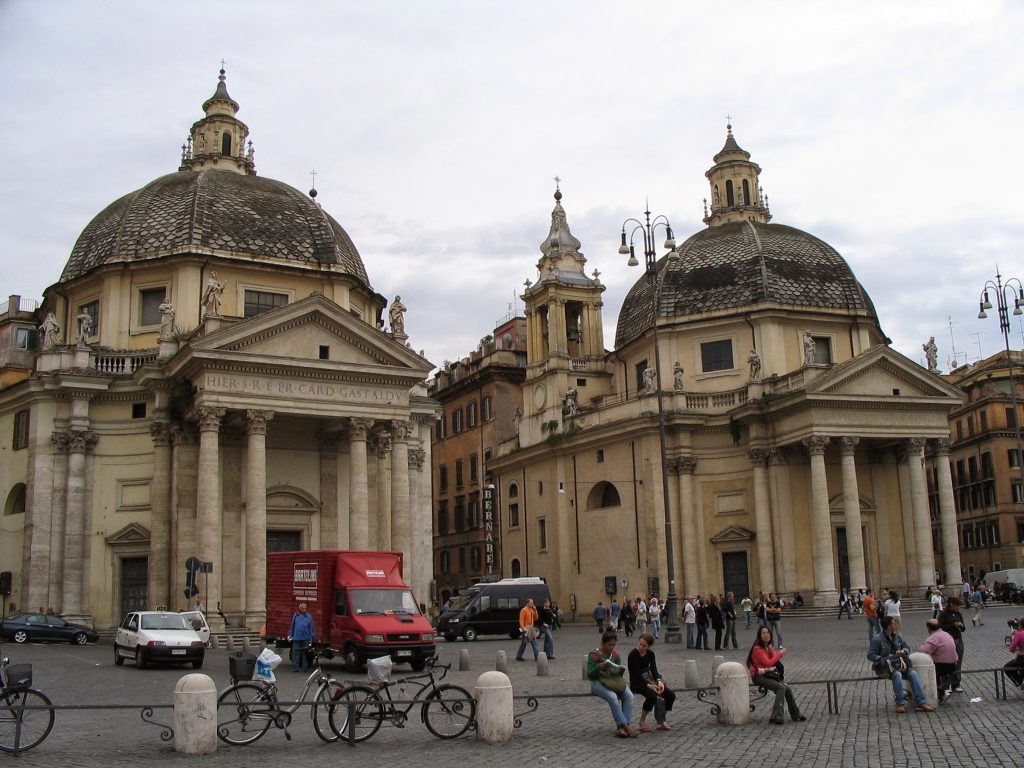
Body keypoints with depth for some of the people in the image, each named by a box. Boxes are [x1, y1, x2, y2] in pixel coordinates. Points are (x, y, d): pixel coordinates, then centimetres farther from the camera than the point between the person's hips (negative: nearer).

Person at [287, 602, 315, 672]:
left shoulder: (309, 617, 2)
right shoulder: (295, 616, 6)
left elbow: (311, 628, 3)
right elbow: (292, 626, 11)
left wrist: (311, 638, -1)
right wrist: (290, 635, 8)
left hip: (305, 638, 0)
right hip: (296, 638, 1)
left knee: (304, 653, 5)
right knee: (296, 653, -1)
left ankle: (304, 667, 13)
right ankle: (295, 667, 1)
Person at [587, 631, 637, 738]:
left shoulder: (615, 654, 10)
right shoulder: (594, 655, -6)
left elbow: (620, 672, 15)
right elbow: (590, 676, -9)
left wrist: (621, 670, -9)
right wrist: (599, 667, -26)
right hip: (598, 683, -5)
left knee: (629, 696, -24)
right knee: (613, 697, -35)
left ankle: (621, 727, -28)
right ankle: (626, 726, -30)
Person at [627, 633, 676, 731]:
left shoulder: (650, 654, 1)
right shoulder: (632, 655, -16)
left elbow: (653, 669, -9)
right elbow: (637, 675, -21)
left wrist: (659, 681, -29)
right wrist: (649, 685, -34)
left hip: (649, 680, 6)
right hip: (637, 683, -6)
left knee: (670, 695, -10)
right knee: (652, 696, -33)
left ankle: (661, 721, 1)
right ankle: (642, 721, -15)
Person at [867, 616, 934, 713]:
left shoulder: (897, 637, 14)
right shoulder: (877, 640, -8)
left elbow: (907, 647, 21)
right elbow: (870, 655, -11)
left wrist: (903, 651, -4)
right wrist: (884, 659, -24)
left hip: (898, 666, 6)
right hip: (884, 669, -6)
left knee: (913, 673, -21)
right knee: (897, 674, -36)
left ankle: (921, 702, -24)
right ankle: (901, 703, -31)